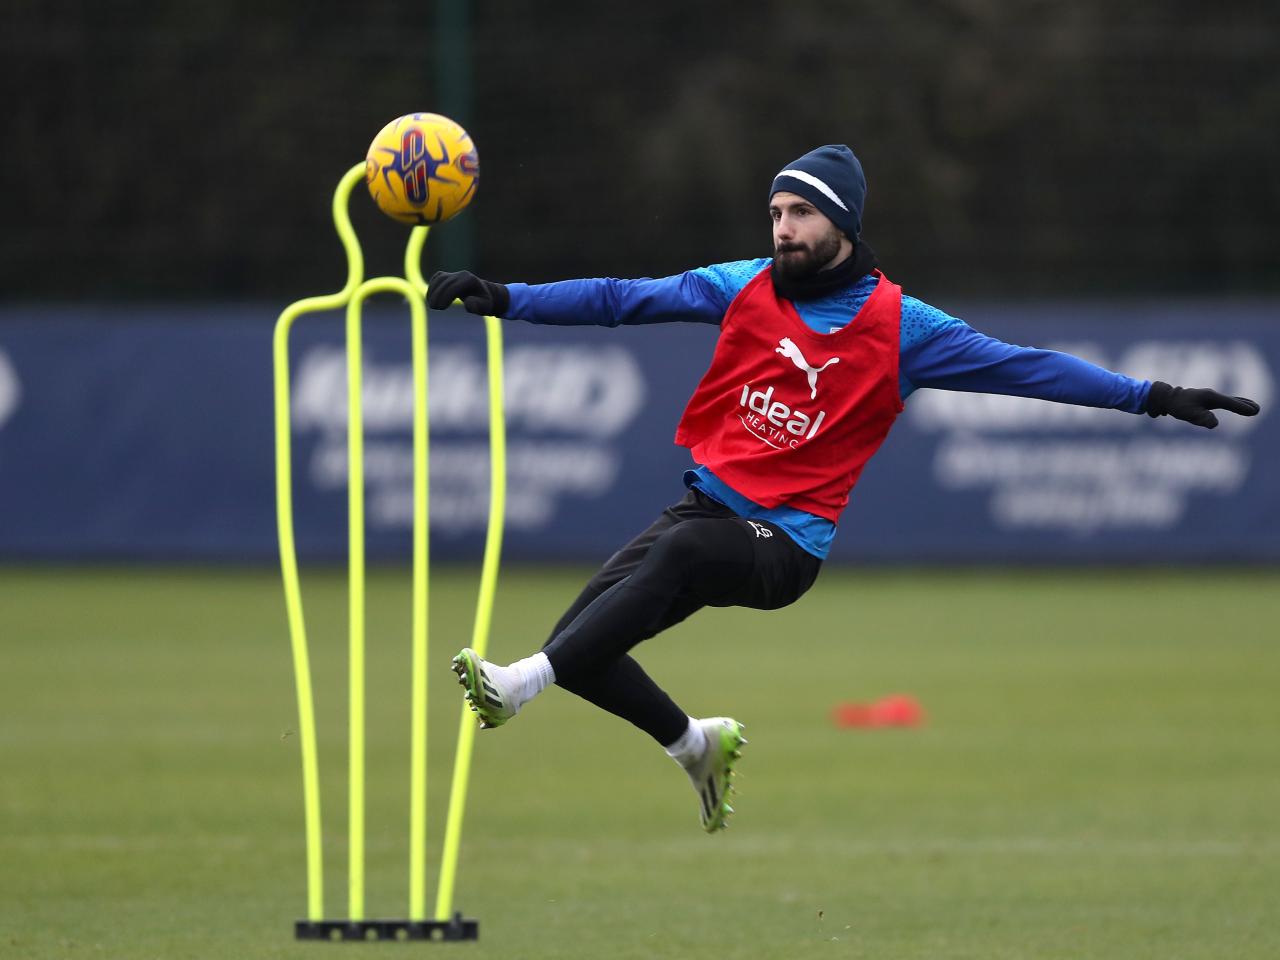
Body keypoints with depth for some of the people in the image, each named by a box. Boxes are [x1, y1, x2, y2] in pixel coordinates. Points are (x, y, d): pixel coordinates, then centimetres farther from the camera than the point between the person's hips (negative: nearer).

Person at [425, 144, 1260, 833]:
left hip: (785, 543, -5)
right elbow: (622, 300, 5)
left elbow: (1020, 366, -4)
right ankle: (698, 744, 20)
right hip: (708, 506, 5)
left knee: (678, 552, -35)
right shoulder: (746, 287, 7)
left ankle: (524, 682, -41)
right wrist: (506, 300, -4)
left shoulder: (898, 326, -2)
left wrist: (1147, 397, -12)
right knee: (584, 642, -7)